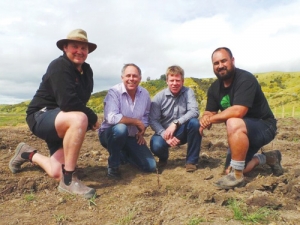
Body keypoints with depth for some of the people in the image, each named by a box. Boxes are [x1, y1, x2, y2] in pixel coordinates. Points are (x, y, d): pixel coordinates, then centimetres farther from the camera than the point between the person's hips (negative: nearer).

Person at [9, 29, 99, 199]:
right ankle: (69, 180, -26)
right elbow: (68, 102, -31)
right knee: (79, 119, -39)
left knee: (56, 173, -4)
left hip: (64, 122, 8)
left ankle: (28, 154, 29)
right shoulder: (59, 66, -19)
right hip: (41, 117, -7)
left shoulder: (87, 71, 5)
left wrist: (89, 119, -8)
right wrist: (93, 118, -21)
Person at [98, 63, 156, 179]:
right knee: (121, 128, -41)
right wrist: (136, 122, -25)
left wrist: (141, 133, -2)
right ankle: (113, 166, -15)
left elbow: (146, 116, 12)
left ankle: (124, 155, 26)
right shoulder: (114, 92, -21)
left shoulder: (145, 93, -3)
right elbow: (111, 118, -35)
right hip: (110, 134, -5)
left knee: (150, 166, -2)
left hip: (131, 137, 5)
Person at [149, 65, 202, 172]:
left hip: (183, 132, 1)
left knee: (194, 122, -30)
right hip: (165, 132, 0)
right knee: (156, 145, -32)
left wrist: (175, 123, -35)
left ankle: (191, 160, -11)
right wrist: (165, 136, -29)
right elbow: (153, 120, -14)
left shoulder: (188, 92, -9)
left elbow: (194, 111, -23)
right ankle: (163, 158, 11)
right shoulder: (159, 97, -10)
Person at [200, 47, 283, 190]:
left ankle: (236, 175, -23)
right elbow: (209, 113, 1)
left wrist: (211, 119, -25)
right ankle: (267, 158, 28)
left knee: (233, 124, -39)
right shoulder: (214, 88, 0)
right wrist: (205, 120, -23)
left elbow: (238, 111, -35)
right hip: (241, 133, 8)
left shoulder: (245, 79, -23)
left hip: (264, 127, -8)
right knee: (232, 168, 4)